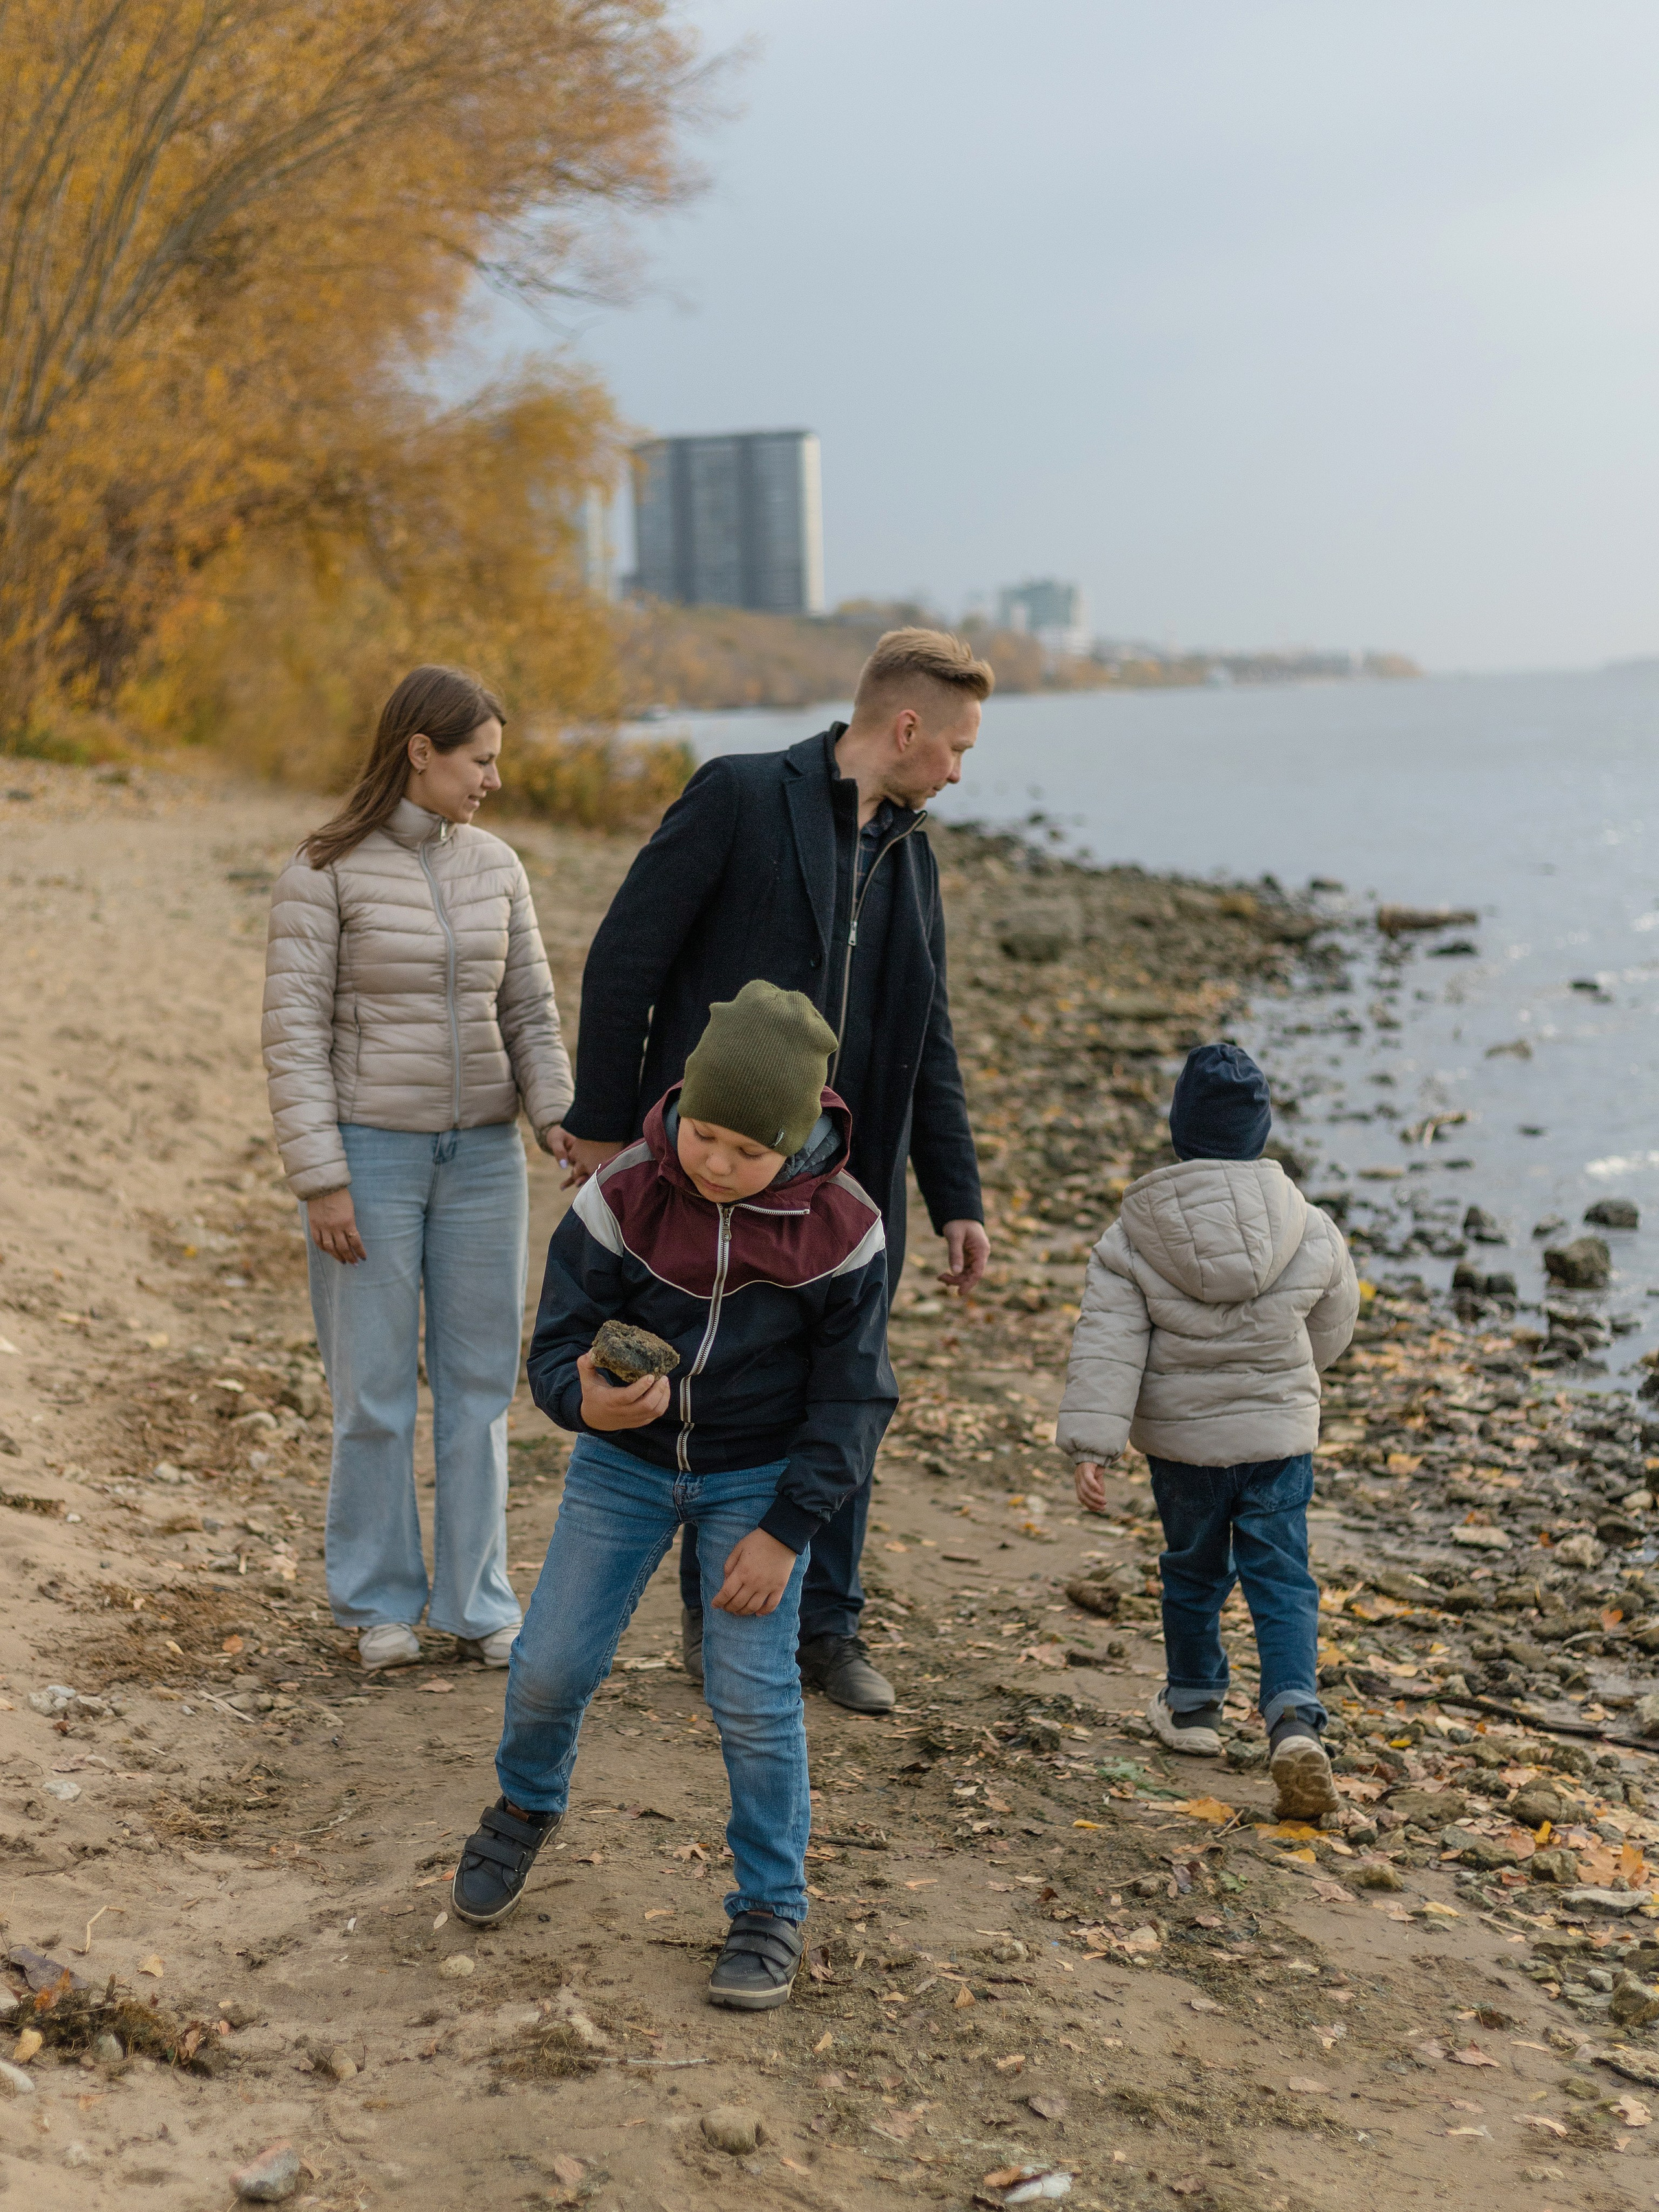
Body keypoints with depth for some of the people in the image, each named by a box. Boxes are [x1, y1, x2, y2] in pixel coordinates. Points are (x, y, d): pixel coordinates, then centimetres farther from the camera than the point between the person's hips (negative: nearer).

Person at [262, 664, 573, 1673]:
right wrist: (320, 1181, -14)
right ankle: (380, 1600, 18)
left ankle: (477, 1599, 18)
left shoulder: (496, 866, 6)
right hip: (370, 1152, -4)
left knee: (480, 1384, 7)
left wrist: (564, 1126, -7)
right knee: (376, 1393, 2)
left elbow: (531, 1017, 8)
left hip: (483, 1154, 4)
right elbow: (296, 1033, -9)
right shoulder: (324, 872, -8)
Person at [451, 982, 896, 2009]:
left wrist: (786, 1529, -14)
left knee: (752, 1691, -9)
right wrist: (587, 1400, -38)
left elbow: (854, 1396, -9)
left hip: (760, 1473, -1)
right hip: (625, 1462, 1)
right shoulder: (625, 1200, -18)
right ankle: (526, 1808, 33)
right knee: (552, 1665, 0)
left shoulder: (836, 1230, -18)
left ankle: (772, 1908, 10)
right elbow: (559, 1346, -13)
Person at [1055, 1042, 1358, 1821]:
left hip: (1180, 1441, 0)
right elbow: (1331, 1327, 8)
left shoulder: (1131, 1240, -11)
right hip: (1279, 1435, 0)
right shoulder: (1311, 1235, -7)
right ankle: (1294, 1720, -12)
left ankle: (1193, 1705, 35)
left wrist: (1091, 1444, -14)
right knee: (1282, 1581, 5)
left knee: (1193, 1570, 20)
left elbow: (1107, 1347, -15)